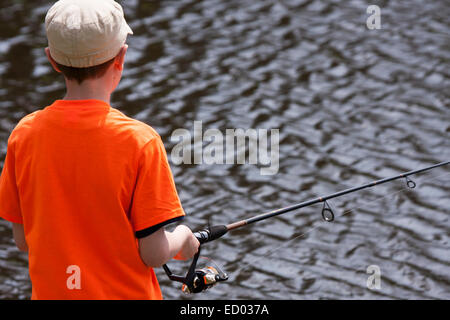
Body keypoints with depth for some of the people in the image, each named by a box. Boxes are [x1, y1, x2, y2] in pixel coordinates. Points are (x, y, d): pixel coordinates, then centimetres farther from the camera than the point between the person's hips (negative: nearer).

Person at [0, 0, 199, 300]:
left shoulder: (25, 133, -6)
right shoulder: (140, 140, -17)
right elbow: (153, 253, -15)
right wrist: (183, 240, 5)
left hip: (50, 293, 4)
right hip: (124, 295, -4)